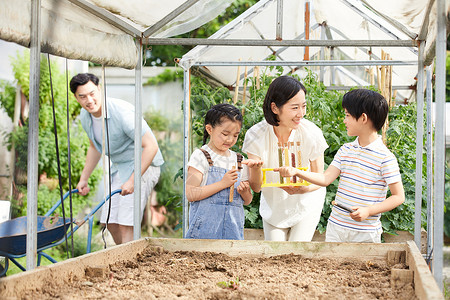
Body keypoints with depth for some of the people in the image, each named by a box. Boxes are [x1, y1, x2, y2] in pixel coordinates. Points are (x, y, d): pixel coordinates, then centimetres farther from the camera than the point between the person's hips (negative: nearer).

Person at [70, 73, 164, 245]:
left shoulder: (122, 112, -28)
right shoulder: (85, 116, -2)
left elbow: (151, 146, -28)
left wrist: (132, 180, -29)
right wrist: (84, 178, 19)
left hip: (143, 166, -8)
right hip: (118, 167, 8)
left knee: (126, 224, -15)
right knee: (110, 221, 9)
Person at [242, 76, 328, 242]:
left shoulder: (311, 133, -24)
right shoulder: (255, 135, -22)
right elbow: (256, 187, -16)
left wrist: (300, 189, -33)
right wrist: (255, 169, -39)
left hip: (306, 204, -1)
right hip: (273, 207, 1)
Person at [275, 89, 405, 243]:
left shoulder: (385, 158, -11)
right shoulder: (345, 150, 7)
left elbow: (398, 197, -10)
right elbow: (326, 179, 4)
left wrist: (368, 211, -19)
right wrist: (295, 172, -6)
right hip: (335, 226, 5)